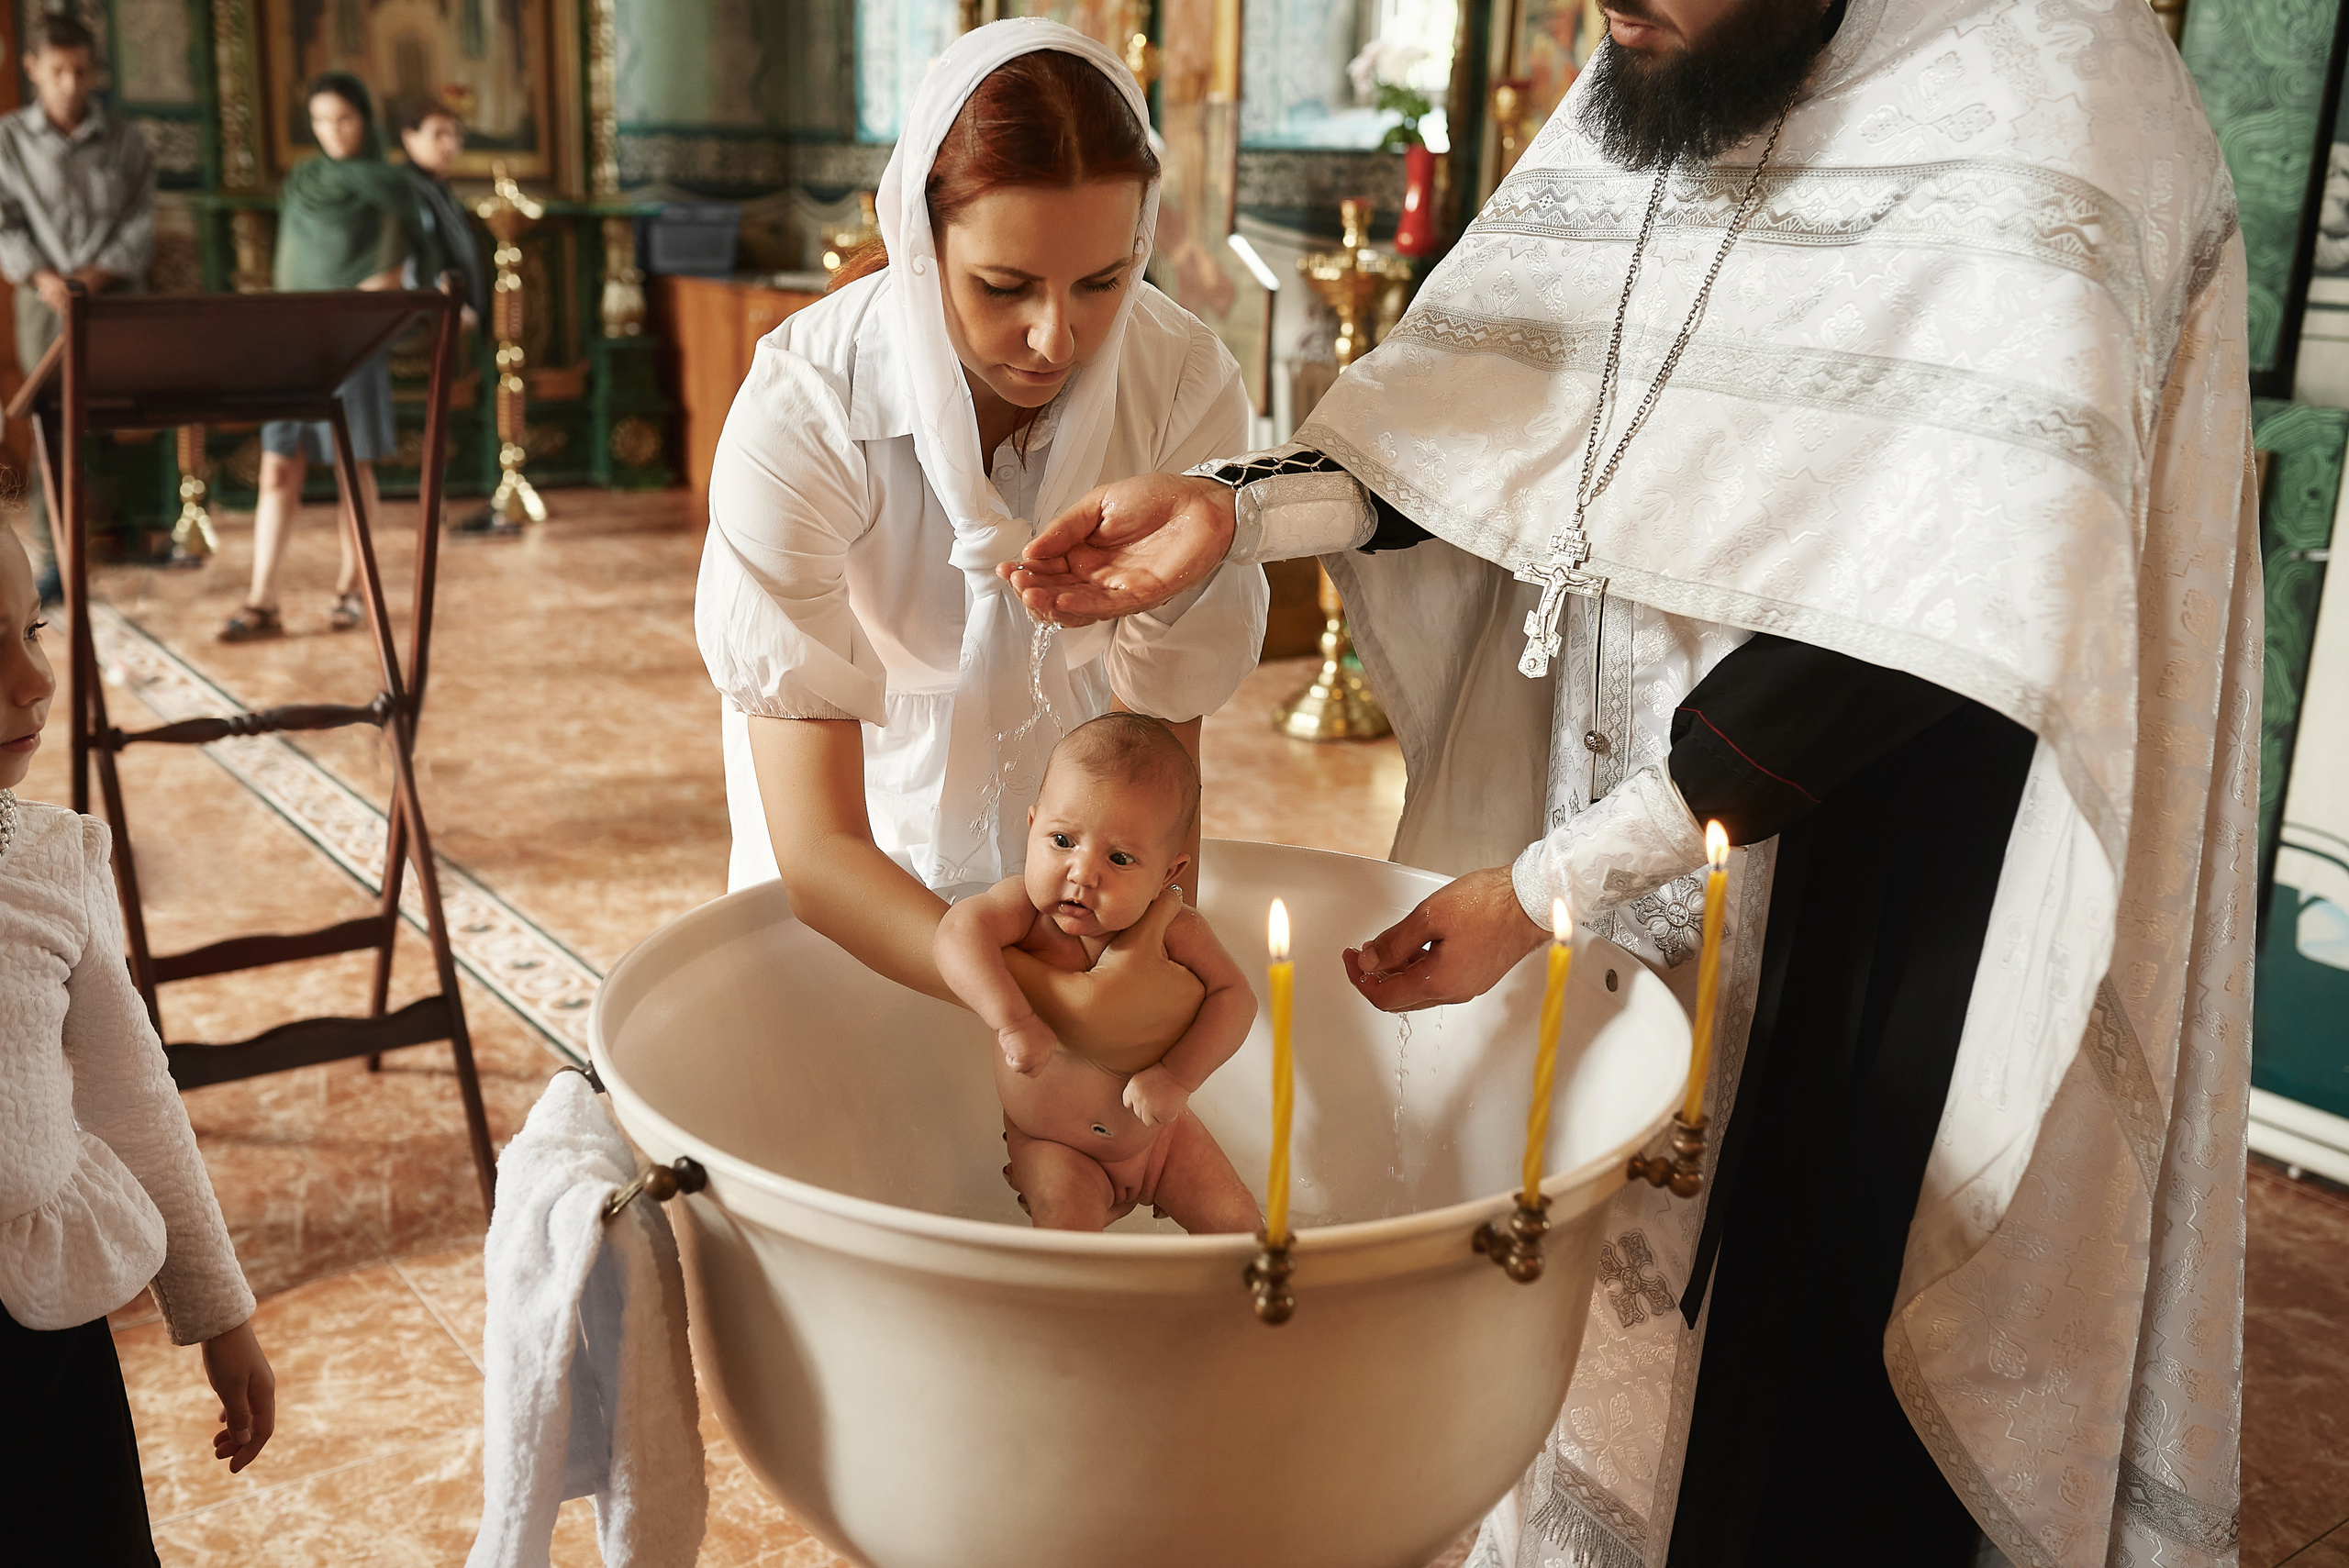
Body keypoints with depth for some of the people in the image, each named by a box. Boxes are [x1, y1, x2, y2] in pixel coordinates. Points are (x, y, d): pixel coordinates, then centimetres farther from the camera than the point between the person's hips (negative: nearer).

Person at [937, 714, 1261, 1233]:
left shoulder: (1173, 928, -19)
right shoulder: (1027, 907, -24)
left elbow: (1233, 995, -17)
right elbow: (959, 932, -41)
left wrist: (1176, 1076, -29)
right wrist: (1015, 1020, -50)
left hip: (1157, 1132, 2)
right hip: (1049, 1145, -2)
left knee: (1237, 1221, 0)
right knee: (1067, 1212, -27)